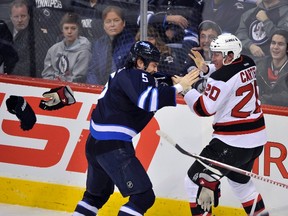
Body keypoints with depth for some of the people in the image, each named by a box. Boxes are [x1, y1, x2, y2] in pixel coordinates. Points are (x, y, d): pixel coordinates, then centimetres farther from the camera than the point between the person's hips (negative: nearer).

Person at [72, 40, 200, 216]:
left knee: (98, 194, 28)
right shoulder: (135, 76, -13)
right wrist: (178, 88, -26)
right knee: (144, 196, -12)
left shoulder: (123, 74, 16)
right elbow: (147, 100, -31)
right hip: (112, 146, -10)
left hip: (96, 142, 10)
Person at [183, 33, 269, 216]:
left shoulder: (223, 77, -20)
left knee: (197, 180, -2)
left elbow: (204, 108, -19)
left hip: (233, 142, -9)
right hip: (257, 138, 9)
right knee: (239, 177, 32)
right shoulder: (248, 64, 4)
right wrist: (205, 69, 6)